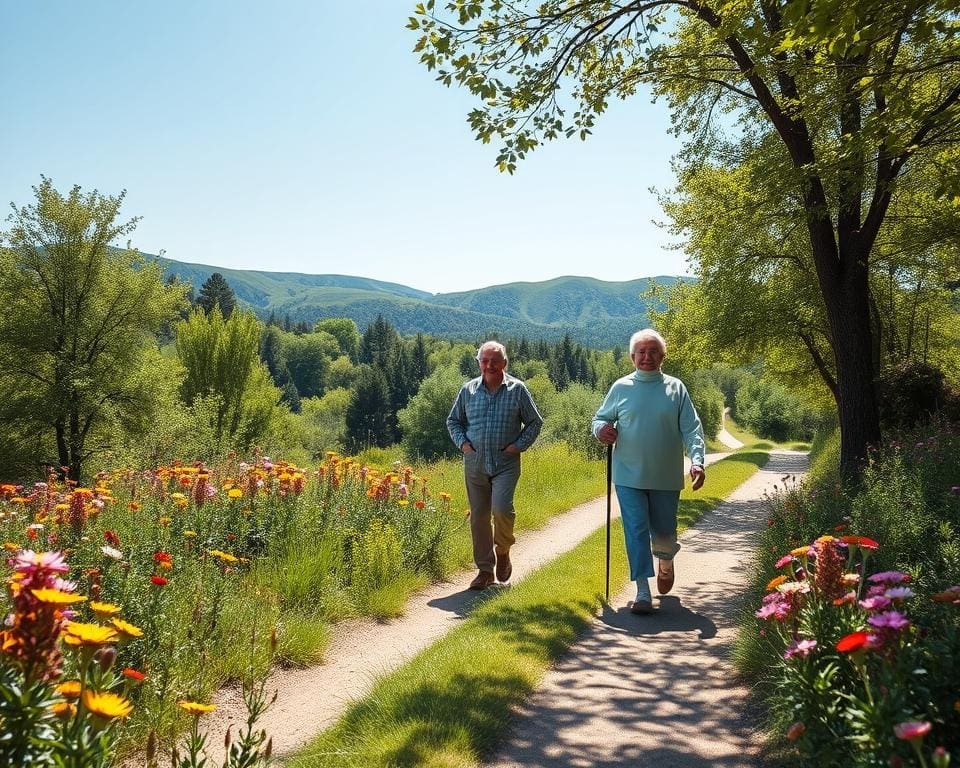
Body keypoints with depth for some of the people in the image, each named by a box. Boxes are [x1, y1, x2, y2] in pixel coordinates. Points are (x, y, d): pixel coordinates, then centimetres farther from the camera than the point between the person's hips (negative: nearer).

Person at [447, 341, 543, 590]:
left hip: (506, 464, -3)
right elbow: (453, 421, 17)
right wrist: (462, 443, 1)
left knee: (501, 509, -19)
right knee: (478, 517, 6)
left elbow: (535, 422, 7)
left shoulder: (517, 389, 0)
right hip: (475, 464, 3)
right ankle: (485, 570, 19)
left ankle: (503, 552, 11)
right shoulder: (468, 389, 6)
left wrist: (519, 445, -5)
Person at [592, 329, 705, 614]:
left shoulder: (676, 388, 2)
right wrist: (601, 430, -13)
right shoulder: (621, 387, 3)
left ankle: (666, 564, 46)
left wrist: (697, 460, -18)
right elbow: (600, 418, 12)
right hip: (629, 476, 0)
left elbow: (691, 429, -2)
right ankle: (643, 593, 3)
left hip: (666, 477, 1)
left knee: (663, 531, 12)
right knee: (636, 531, -4)